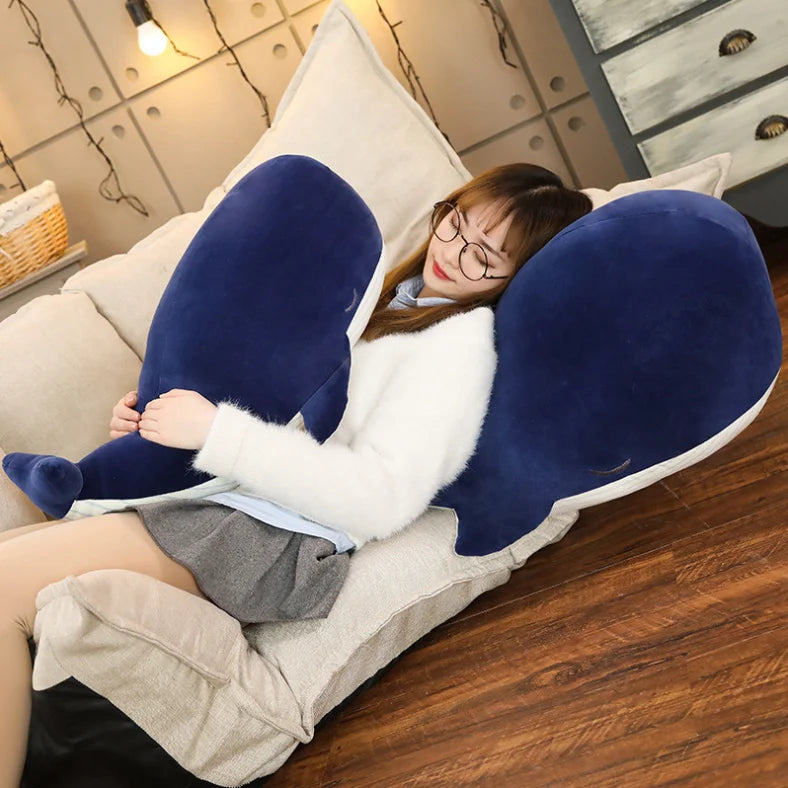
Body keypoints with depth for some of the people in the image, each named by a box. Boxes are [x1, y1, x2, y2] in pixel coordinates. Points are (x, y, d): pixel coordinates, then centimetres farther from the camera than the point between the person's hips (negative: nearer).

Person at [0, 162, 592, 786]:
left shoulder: (465, 336, -5)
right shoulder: (392, 298, 21)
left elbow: (382, 498, -17)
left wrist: (216, 432, -18)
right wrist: (153, 418, 12)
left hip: (276, 536, -9)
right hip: (215, 499, 9)